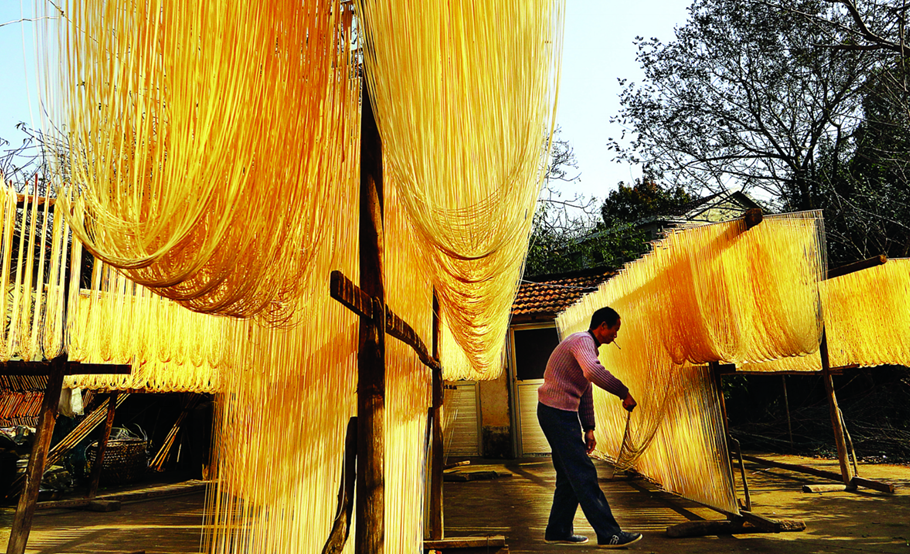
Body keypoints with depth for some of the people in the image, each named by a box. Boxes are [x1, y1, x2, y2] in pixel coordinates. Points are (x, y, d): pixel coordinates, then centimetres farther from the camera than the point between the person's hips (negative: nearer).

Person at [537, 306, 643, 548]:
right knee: (584, 474, -8)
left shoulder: (588, 346, 20)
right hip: (558, 412, -11)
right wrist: (624, 393, -29)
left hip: (561, 413, 11)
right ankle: (608, 533, -4)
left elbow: (586, 392, 22)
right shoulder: (582, 341, -13)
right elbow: (593, 372, -36)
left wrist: (588, 428, 20)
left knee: (570, 474, 15)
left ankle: (558, 530, 22)